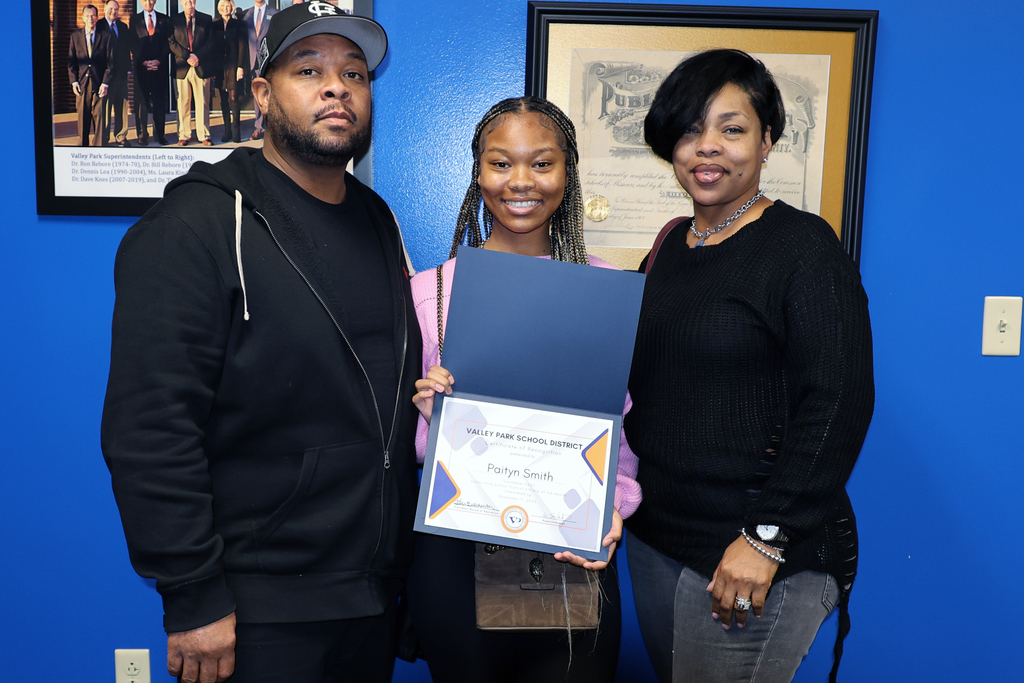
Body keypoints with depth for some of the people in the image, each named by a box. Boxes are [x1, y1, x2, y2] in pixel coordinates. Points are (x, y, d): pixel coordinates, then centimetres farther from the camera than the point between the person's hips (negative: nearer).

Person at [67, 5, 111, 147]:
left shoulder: (105, 36, 4)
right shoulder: (75, 35, 10)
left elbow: (110, 62, 1)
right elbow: (71, 61, 10)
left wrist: (105, 83, -7)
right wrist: (74, 81, -2)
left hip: (99, 83, -2)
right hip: (82, 83, 2)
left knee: (99, 116, -3)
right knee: (82, 117, 5)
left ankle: (98, 146, 4)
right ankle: (83, 144, 15)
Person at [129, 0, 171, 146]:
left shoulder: (164, 20, 11)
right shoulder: (134, 20, 10)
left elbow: (168, 42, 6)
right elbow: (133, 44, 5)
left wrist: (159, 61, -7)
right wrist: (144, 62, -8)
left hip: (160, 66, 0)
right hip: (141, 67, 0)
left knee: (160, 101, 0)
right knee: (141, 101, -1)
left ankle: (159, 134, 6)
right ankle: (142, 135, 4)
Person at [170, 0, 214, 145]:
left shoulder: (206, 19, 9)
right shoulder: (174, 20, 10)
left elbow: (211, 42, 3)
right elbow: (171, 42, 3)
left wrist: (197, 56, -10)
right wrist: (187, 57, -10)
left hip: (202, 67, 0)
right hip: (181, 67, 0)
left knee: (203, 103, 0)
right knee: (183, 103, 2)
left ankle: (203, 135, 6)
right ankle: (183, 135, 8)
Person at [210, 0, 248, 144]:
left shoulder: (238, 24, 4)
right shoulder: (215, 25, 11)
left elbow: (242, 46, -1)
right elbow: (211, 46, 10)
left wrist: (241, 66, -9)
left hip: (233, 65, -3)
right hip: (219, 66, 3)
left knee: (234, 97, -8)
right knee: (223, 99, 5)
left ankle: (236, 130, -3)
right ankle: (227, 130, 9)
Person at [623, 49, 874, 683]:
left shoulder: (803, 247, -13)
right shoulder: (674, 245, 8)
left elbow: (838, 404, -18)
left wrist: (765, 540, -20)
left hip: (755, 559, -7)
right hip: (654, 533, 7)